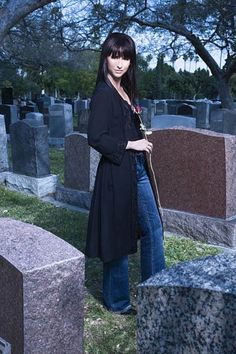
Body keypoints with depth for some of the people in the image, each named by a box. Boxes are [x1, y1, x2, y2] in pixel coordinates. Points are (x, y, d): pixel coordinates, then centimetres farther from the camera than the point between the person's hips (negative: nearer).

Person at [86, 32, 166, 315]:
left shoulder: (125, 90, 12)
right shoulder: (104, 93, -14)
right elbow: (96, 138, -21)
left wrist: (142, 141, 3)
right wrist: (131, 144, -15)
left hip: (137, 169, 9)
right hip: (117, 172, -9)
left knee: (153, 227, 16)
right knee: (118, 236, 4)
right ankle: (117, 301, 23)